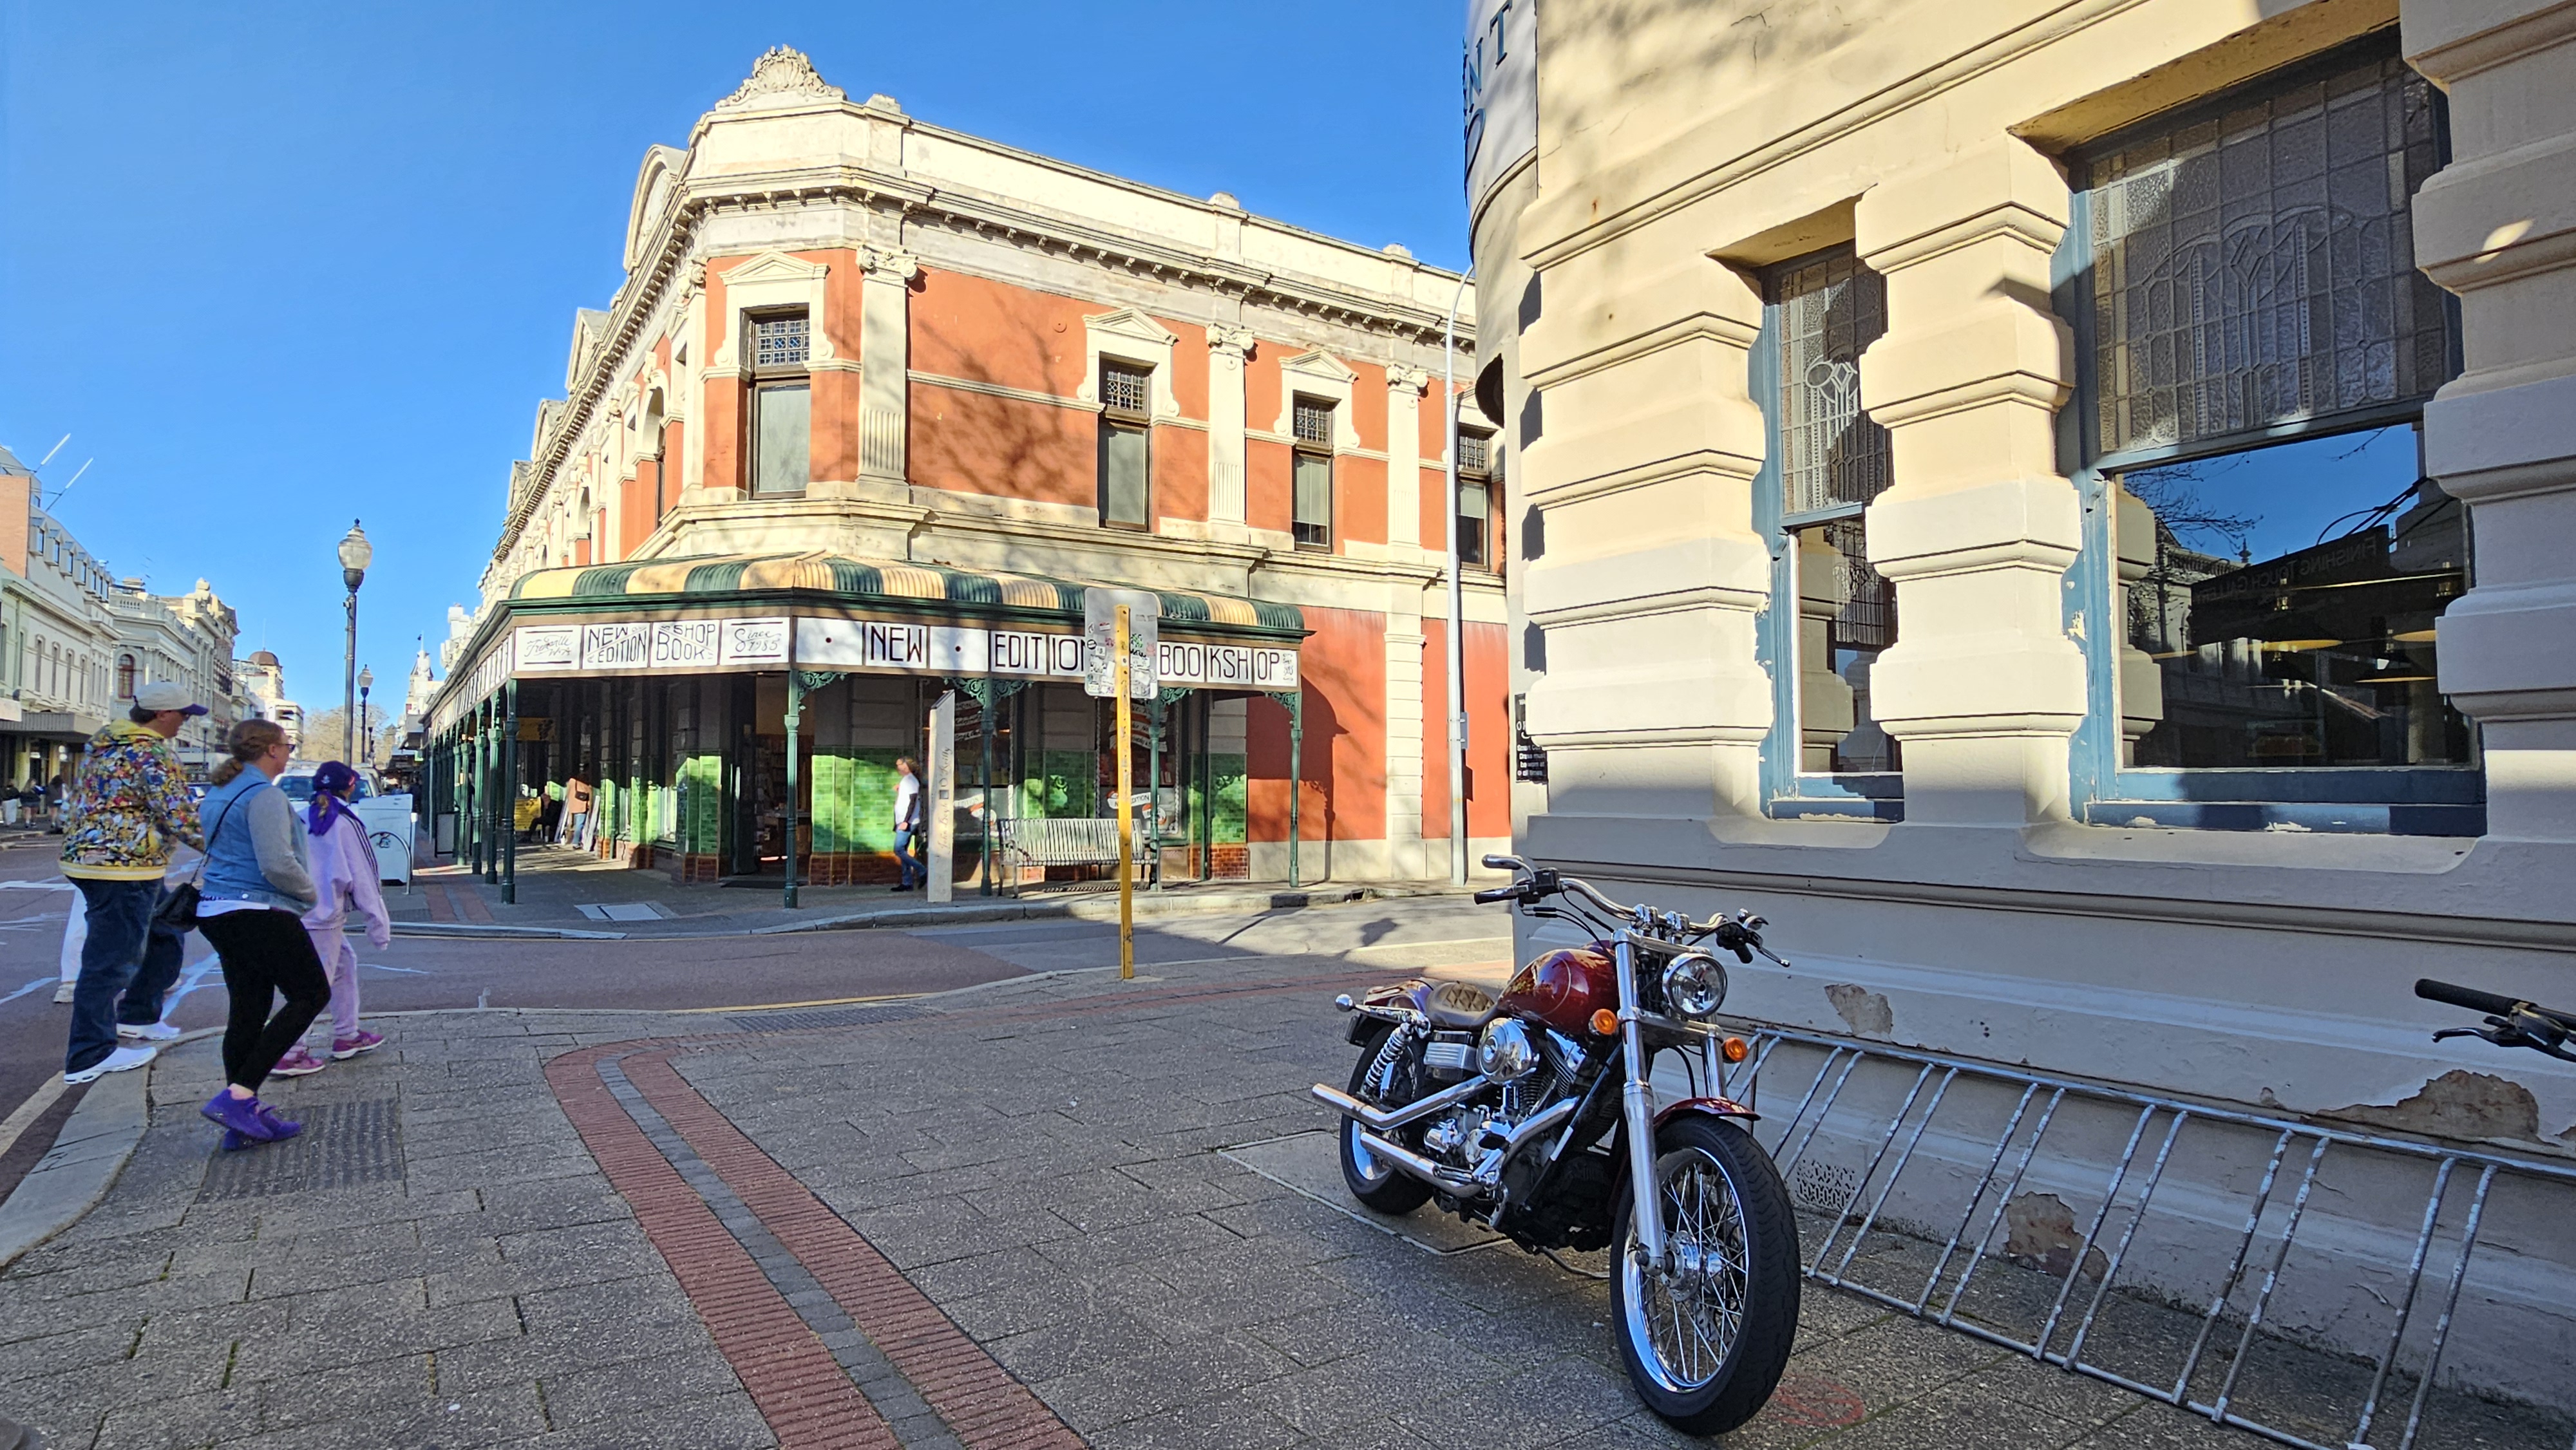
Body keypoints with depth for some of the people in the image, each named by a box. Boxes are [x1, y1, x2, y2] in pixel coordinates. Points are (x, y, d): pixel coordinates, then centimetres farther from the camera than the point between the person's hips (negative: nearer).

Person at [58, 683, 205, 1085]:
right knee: (111, 960, -3)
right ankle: (90, 1056, 4)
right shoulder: (152, 755, -18)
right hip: (123, 868, -11)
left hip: (91, 855, 11)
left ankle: (137, 1018, 28)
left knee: (166, 936, 21)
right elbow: (179, 816, -21)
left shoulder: (107, 743, 13)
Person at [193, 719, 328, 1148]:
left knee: (249, 1009, 11)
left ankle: (244, 1120, 15)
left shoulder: (219, 794, 17)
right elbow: (277, 864, -23)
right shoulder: (265, 795, -15)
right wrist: (310, 894, -5)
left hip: (219, 911, 10)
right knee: (311, 993, 0)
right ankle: (237, 1095, -7)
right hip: (261, 913, -10)